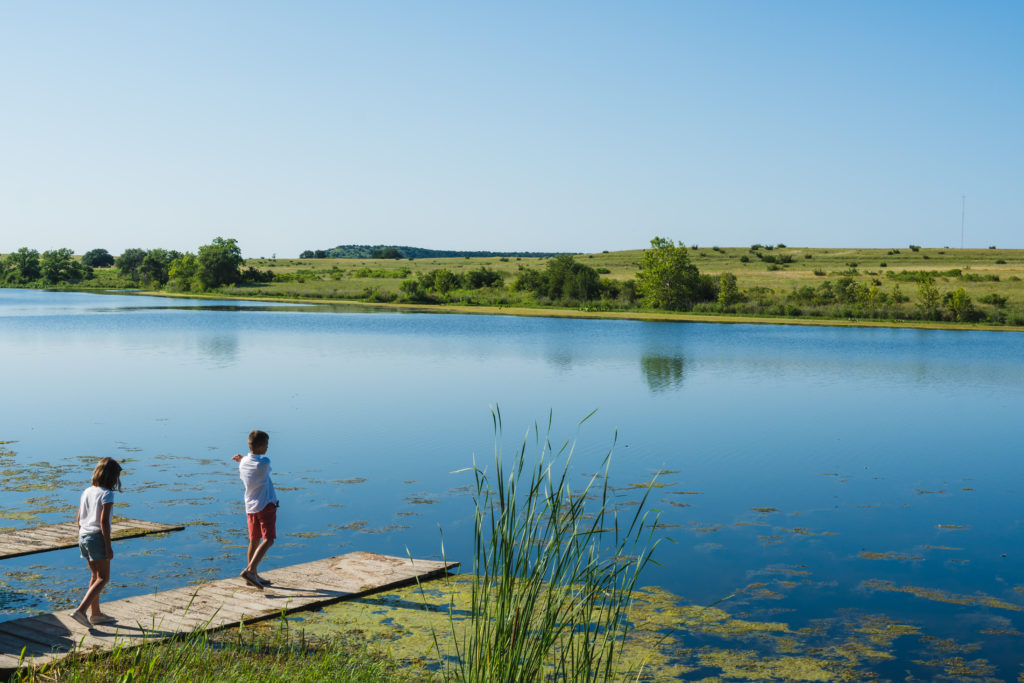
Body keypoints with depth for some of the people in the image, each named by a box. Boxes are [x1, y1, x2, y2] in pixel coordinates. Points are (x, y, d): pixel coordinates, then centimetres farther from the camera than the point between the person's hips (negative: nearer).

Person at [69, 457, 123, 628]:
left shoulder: (86, 492, 9)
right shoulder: (107, 494, -12)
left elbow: (79, 519, 12)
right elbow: (104, 521, -18)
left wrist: (82, 540, 21)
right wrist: (108, 546, -15)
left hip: (84, 537, 8)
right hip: (97, 537, -8)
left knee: (96, 575, 19)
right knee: (103, 578, -1)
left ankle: (96, 614, 26)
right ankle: (80, 611, -14)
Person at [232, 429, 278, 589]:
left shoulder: (242, 464, 2)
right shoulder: (264, 462, -15)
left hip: (250, 507, 7)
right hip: (266, 505, -7)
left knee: (254, 540, 16)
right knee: (268, 540, -8)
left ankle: (253, 575, 24)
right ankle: (250, 570, -23)